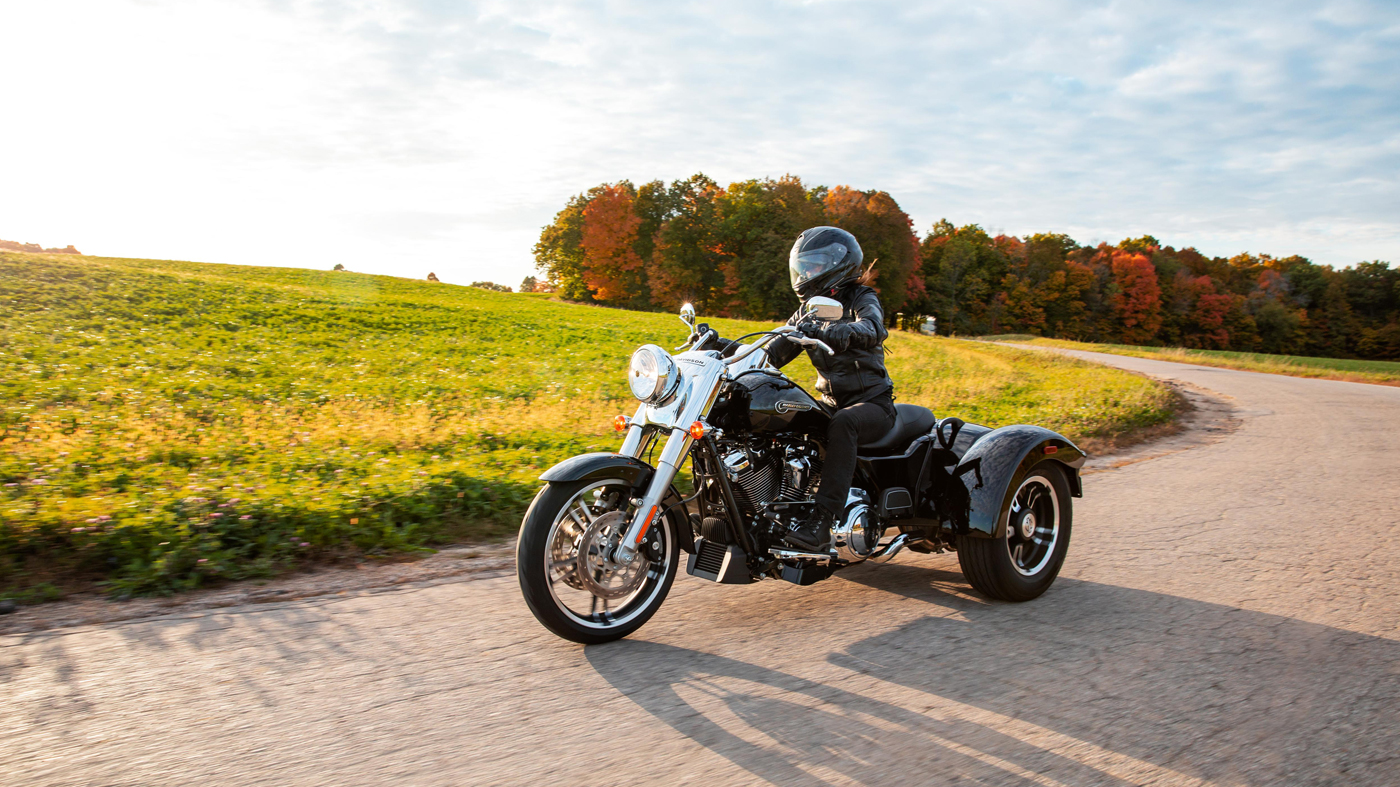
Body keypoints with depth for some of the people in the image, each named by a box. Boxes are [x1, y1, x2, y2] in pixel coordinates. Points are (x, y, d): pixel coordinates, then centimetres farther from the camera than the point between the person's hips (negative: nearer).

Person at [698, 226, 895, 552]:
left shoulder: (862, 300, -6)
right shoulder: (807, 313, 13)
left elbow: (870, 332, -31)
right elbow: (771, 356, 6)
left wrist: (819, 331, -48)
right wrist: (721, 345, -7)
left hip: (872, 403, -6)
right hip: (830, 401, 6)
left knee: (841, 424, -39)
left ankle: (822, 521, -43)